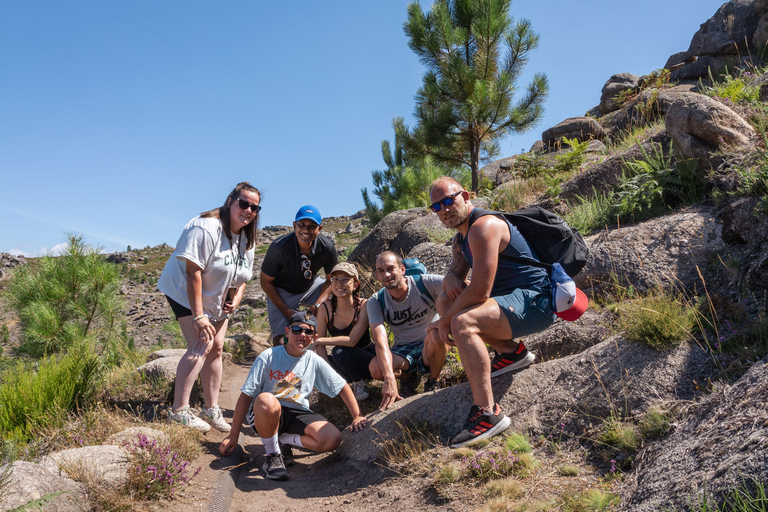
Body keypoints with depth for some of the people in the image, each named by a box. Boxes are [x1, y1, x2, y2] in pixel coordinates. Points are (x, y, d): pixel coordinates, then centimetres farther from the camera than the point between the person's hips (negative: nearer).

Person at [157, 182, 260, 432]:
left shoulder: (247, 238, 2)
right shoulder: (206, 228, -25)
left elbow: (242, 276, 12)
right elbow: (193, 272, -28)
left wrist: (236, 300, -9)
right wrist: (198, 316, -30)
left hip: (217, 300, 8)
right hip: (186, 293, -8)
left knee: (216, 347, 5)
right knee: (200, 347, -19)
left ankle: (211, 409, 15)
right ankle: (179, 411, -14)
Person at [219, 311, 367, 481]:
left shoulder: (314, 361, 1)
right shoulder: (268, 357, -9)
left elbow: (342, 387, 8)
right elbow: (246, 395, -10)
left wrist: (357, 417, -2)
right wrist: (233, 435, -12)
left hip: (297, 415, 3)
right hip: (265, 415, -3)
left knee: (333, 439, -22)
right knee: (266, 400, -39)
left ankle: (284, 441, 3)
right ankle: (272, 455, -14)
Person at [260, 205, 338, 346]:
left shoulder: (327, 247, -22)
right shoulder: (279, 247, -30)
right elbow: (266, 283, -16)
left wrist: (317, 305, -23)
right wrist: (287, 311, -20)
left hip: (311, 286, 3)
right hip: (281, 292, -3)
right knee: (281, 339, -18)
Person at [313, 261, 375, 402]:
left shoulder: (364, 305, -21)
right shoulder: (325, 308, -12)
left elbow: (351, 340, -28)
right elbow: (320, 345, -11)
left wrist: (319, 341, -25)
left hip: (367, 357, -3)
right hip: (342, 361, 3)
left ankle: (359, 383, -4)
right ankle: (351, 380, 1)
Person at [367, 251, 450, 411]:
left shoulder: (424, 283, -15)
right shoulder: (376, 301, -10)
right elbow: (380, 341, -25)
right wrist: (390, 378, -39)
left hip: (432, 350, -2)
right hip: (403, 352, 2)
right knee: (376, 368, -30)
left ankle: (432, 382, -7)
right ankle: (407, 376, 7)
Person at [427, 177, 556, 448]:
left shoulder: (483, 227, -18)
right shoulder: (461, 238, 14)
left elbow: (479, 292, -24)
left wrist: (445, 321, -12)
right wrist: (451, 279, -4)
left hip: (535, 301, -11)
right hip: (510, 298, 11)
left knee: (462, 323, -31)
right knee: (445, 301, 16)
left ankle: (487, 412, -30)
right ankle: (511, 352, 10)